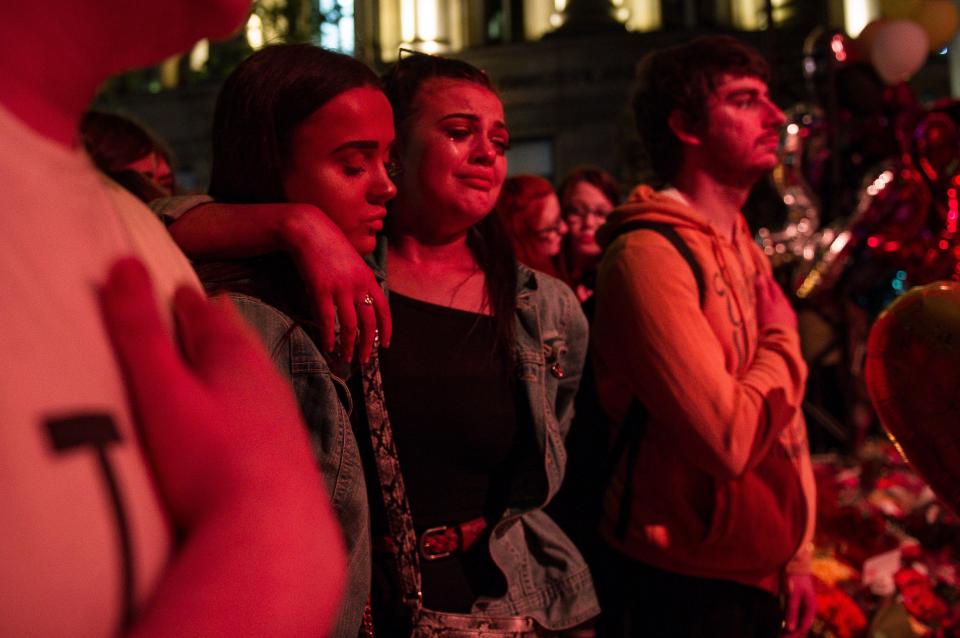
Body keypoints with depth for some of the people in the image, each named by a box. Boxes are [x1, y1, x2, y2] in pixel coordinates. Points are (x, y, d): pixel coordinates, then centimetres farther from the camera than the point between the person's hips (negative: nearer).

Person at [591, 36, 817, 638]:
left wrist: (797, 558, 13)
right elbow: (728, 441, -27)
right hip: (680, 587, -8)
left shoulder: (750, 254, 11)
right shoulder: (650, 252, -19)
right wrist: (782, 338, -10)